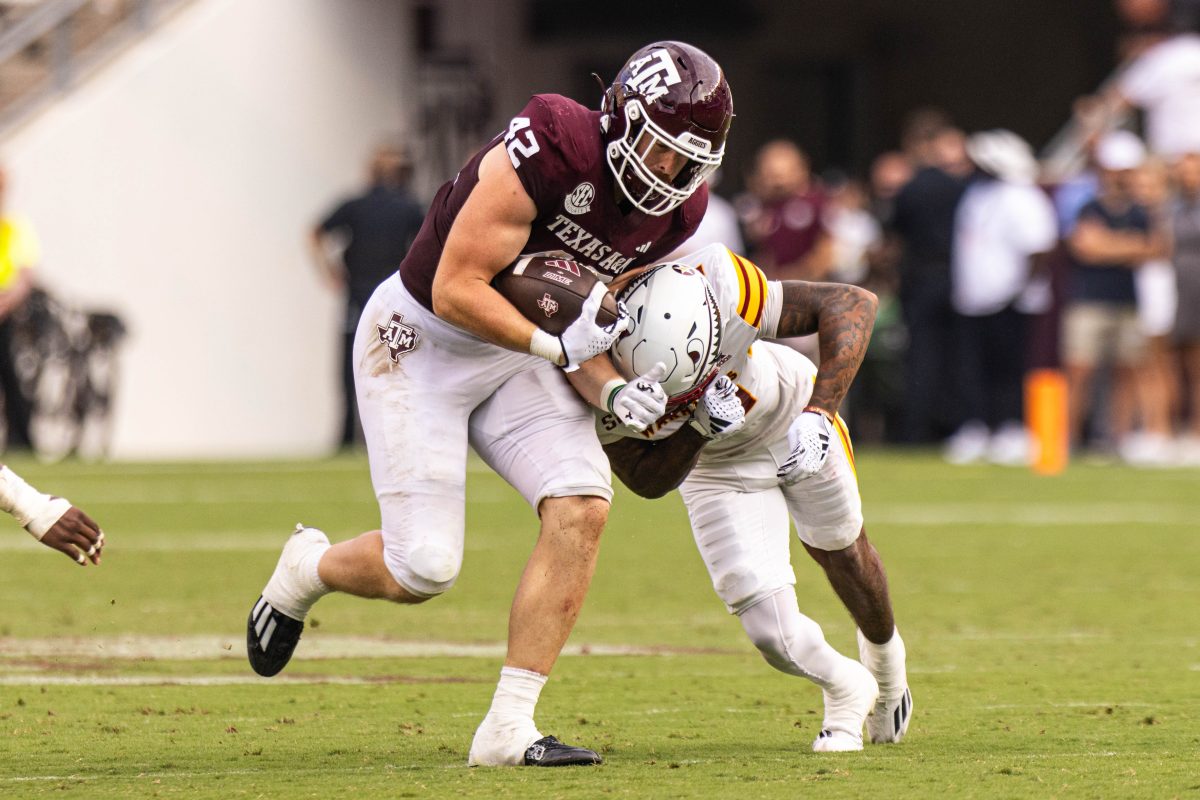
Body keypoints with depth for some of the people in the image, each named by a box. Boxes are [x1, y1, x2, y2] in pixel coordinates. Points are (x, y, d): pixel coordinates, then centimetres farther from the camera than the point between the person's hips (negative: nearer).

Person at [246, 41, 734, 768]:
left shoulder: (674, 212, -6)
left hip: (518, 350, 7)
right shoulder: (549, 152, -29)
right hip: (421, 337, -7)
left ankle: (509, 728, -9)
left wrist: (613, 392, -19)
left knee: (582, 507, -16)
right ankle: (308, 570, 26)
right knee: (424, 569, -11)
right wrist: (557, 346, -33)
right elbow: (455, 291, -26)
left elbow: (585, 321, 0)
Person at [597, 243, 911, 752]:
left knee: (840, 551, 25)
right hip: (714, 465, 0)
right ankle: (844, 690, 26)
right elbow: (646, 481, -20)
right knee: (775, 637, -10)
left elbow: (852, 304, -34)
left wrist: (819, 414, -43)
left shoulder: (721, 290, -44)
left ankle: (884, 654, 59)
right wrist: (699, 429, -40)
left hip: (790, 419, 0)